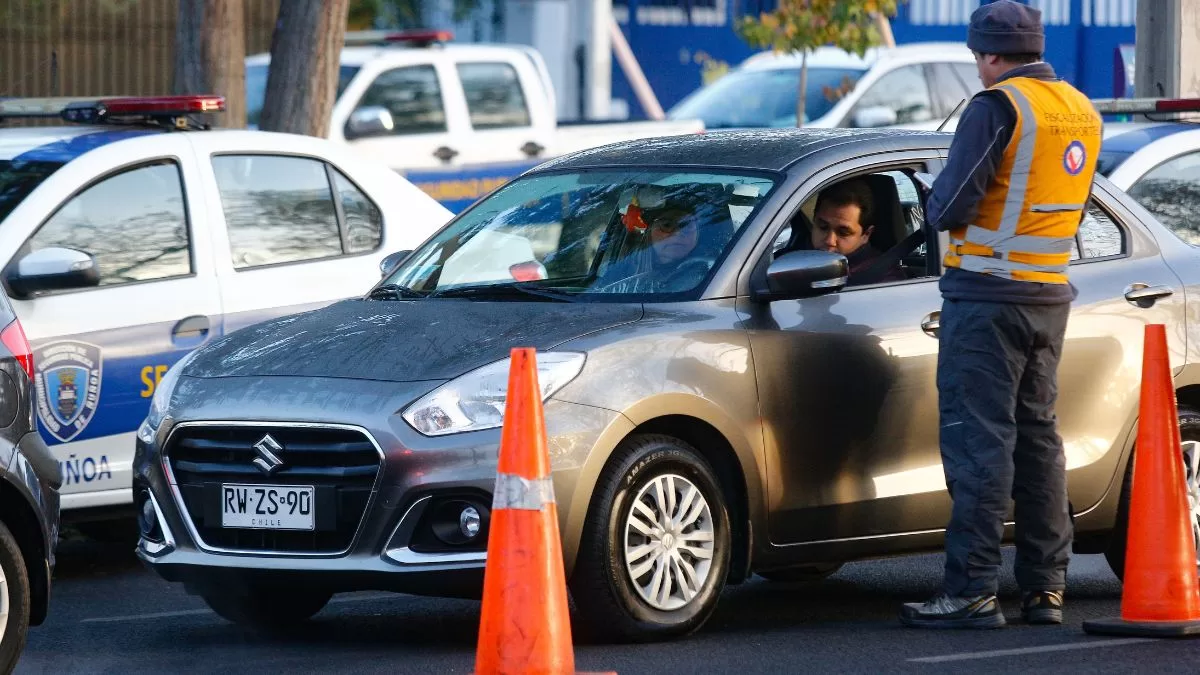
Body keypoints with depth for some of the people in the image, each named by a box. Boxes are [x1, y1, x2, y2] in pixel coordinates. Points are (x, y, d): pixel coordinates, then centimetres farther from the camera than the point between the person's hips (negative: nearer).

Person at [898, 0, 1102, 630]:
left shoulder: (997, 108, -15)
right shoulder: (1083, 113, 11)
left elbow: (951, 205, -17)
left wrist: (938, 204, 3)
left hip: (988, 293, -8)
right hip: (1050, 294, 8)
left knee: (978, 438, -7)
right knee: (1037, 435, 14)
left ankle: (972, 590, -9)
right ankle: (1045, 587, 14)